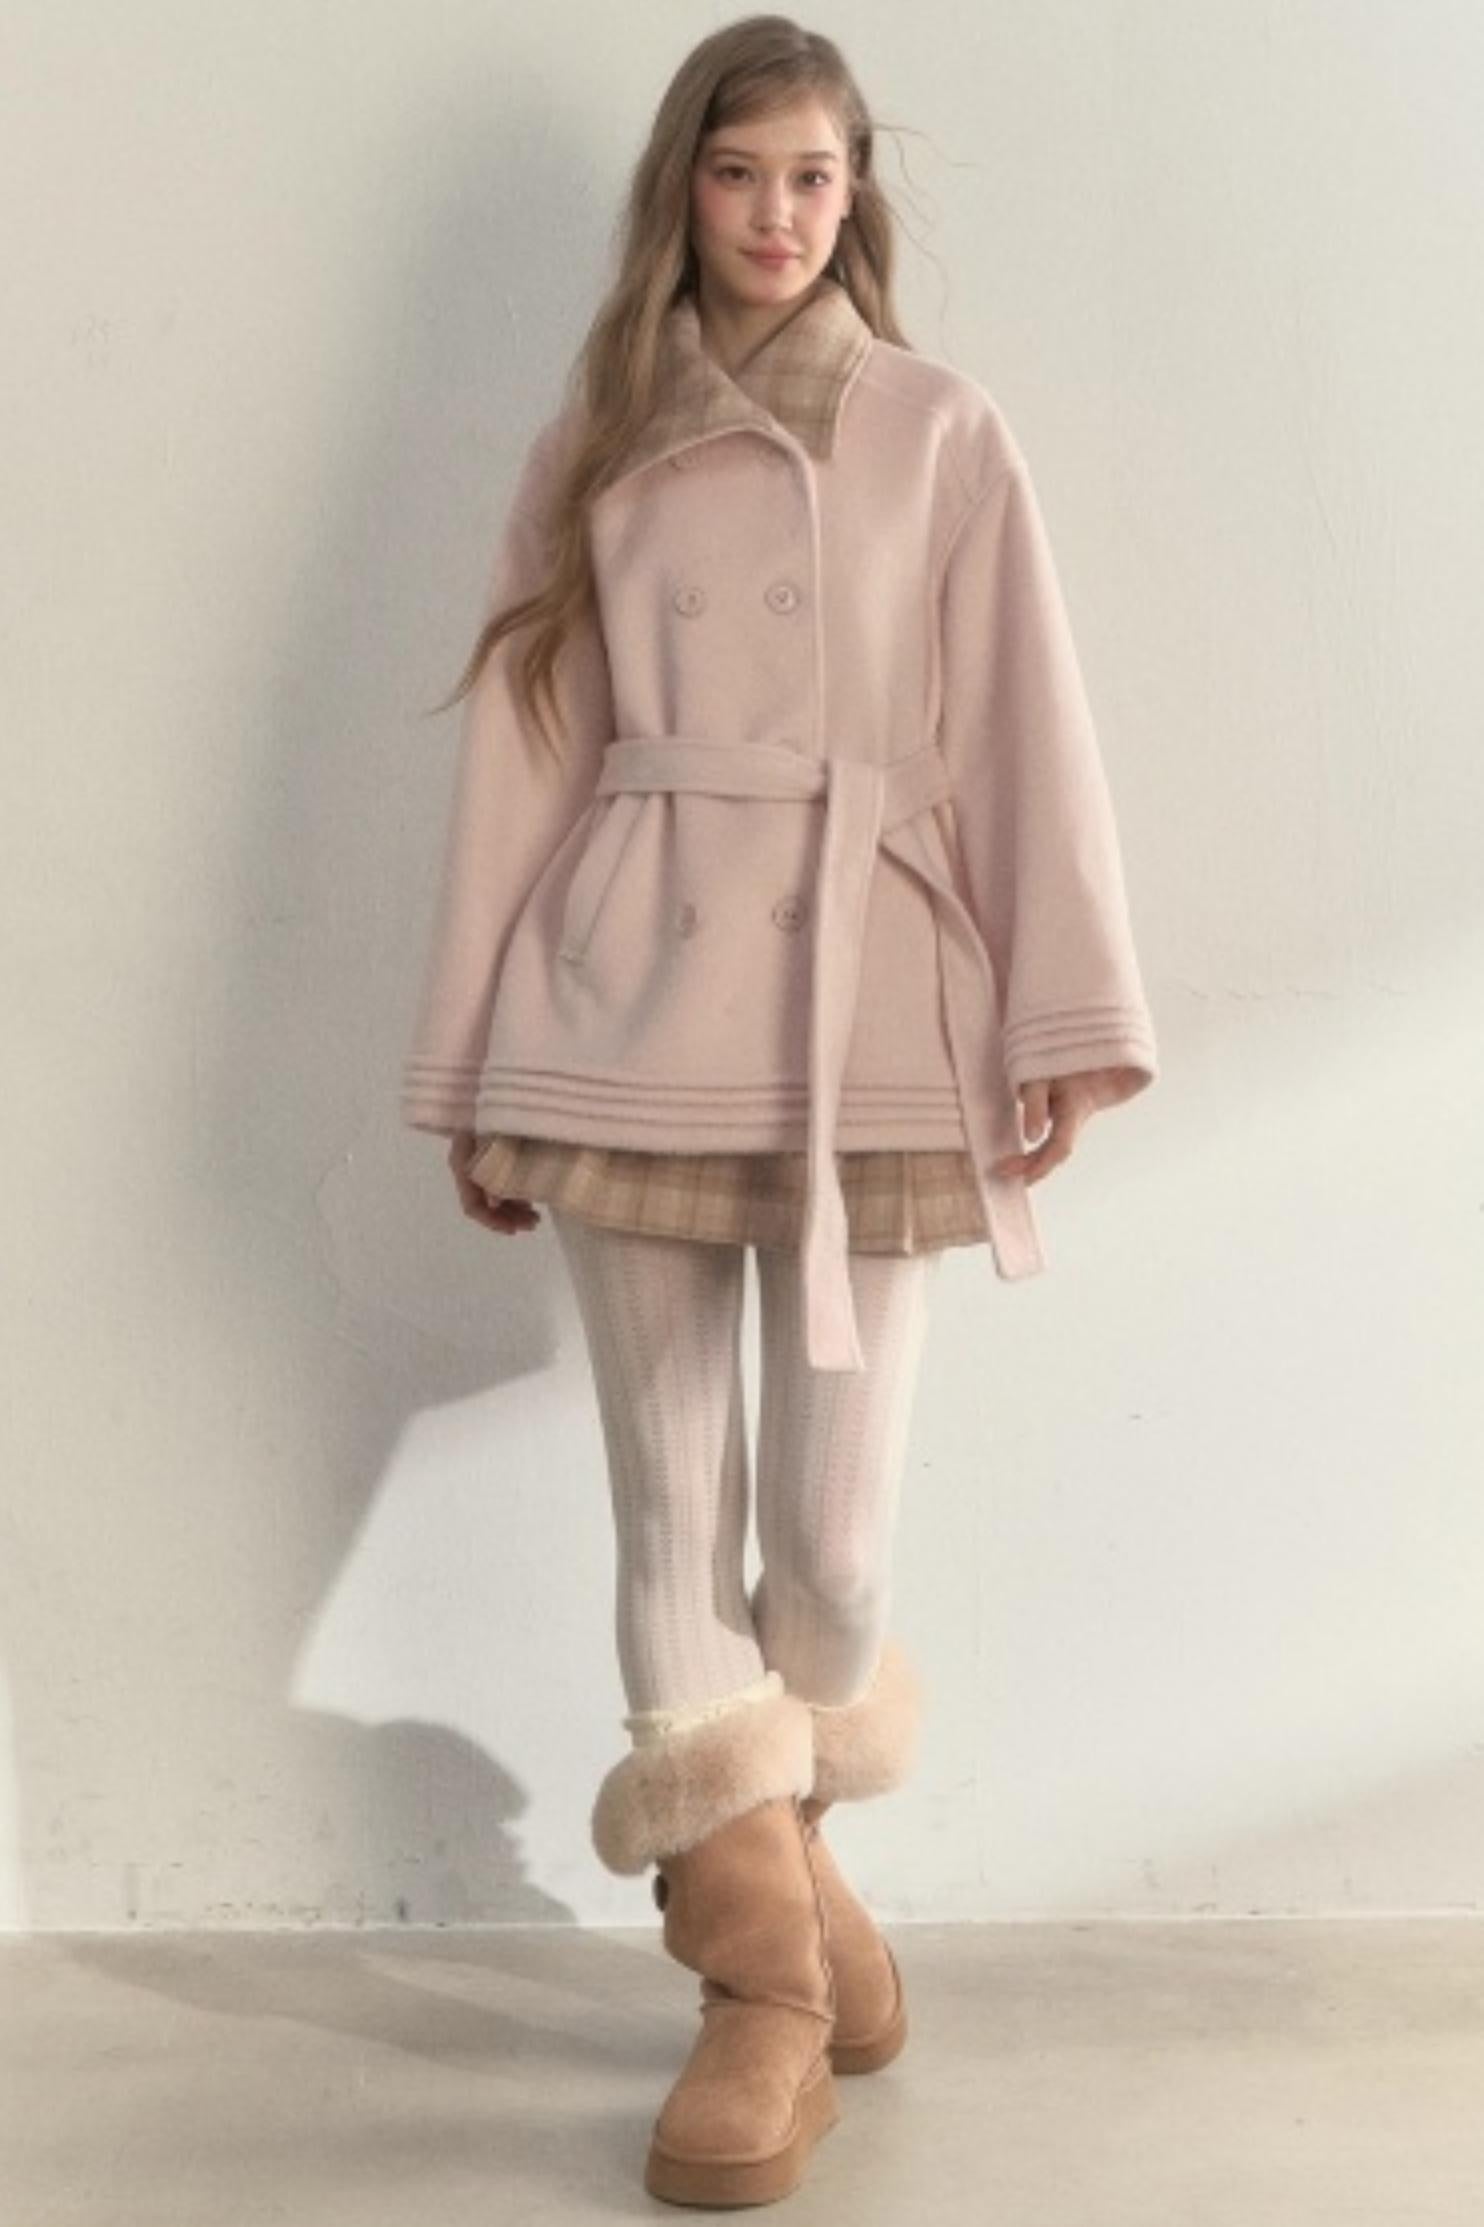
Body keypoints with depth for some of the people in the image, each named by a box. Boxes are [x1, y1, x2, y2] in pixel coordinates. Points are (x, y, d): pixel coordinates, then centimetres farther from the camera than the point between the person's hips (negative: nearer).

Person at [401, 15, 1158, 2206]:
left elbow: (1025, 729, 2)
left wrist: (1067, 1019, -9)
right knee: (674, 1492, 1)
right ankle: (767, 1946, 14)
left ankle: (774, 1867, 30)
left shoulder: (943, 430, 9)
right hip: (630, 998, 1)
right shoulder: (596, 440, 12)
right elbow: (525, 748, 10)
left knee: (837, 1516, 1)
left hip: (869, 1000, -1)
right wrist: (475, 1071, 7)